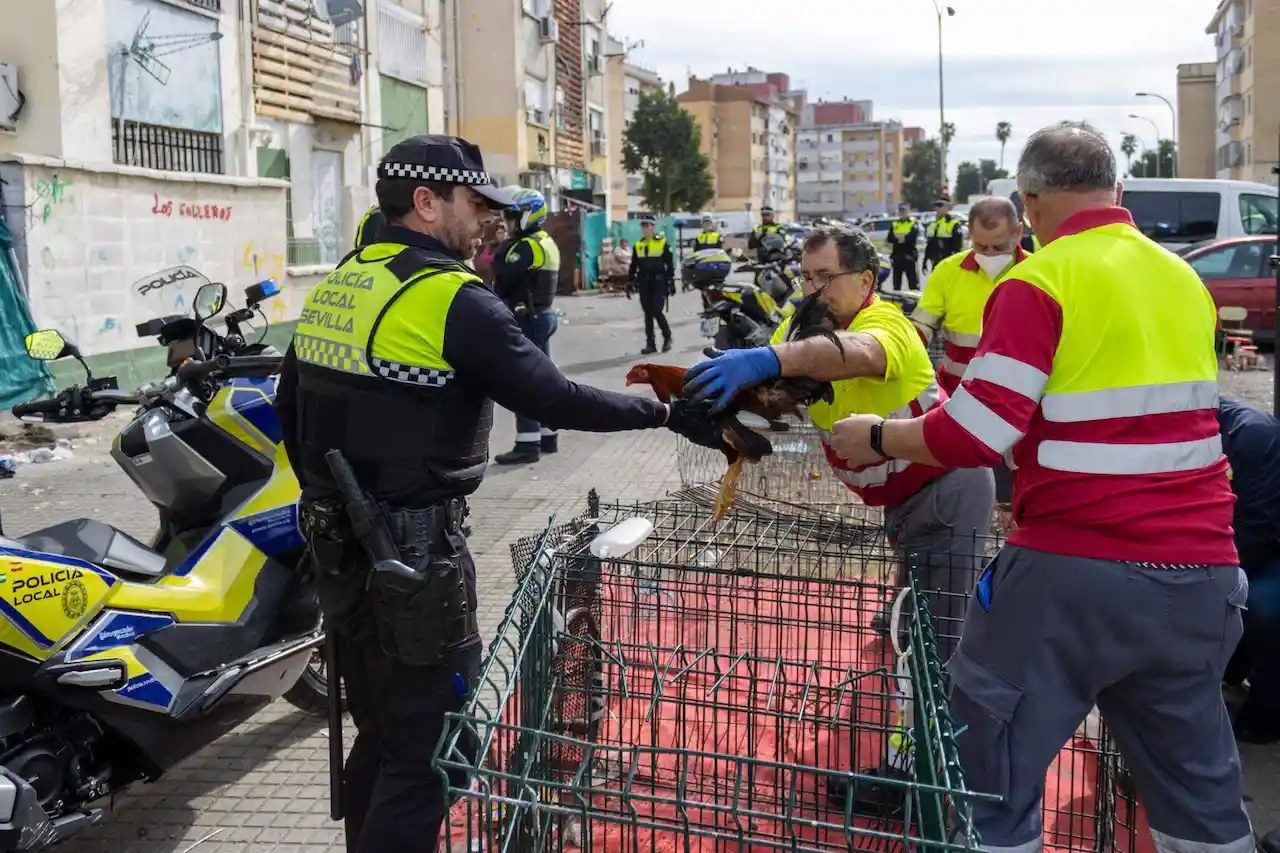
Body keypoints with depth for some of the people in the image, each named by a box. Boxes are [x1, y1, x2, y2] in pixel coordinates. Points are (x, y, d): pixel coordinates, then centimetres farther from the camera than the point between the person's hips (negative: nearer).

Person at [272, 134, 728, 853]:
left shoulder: (335, 287, 9)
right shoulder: (454, 300, -16)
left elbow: (292, 412, 16)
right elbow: (557, 400, -20)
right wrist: (671, 413, -10)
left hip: (339, 546, 9)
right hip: (416, 554, -9)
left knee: (381, 734, 22)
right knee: (427, 752, 2)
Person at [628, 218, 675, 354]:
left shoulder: (662, 243, 0)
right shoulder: (638, 245, 12)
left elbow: (670, 264, -1)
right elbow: (633, 266, 16)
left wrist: (671, 282, -6)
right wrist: (629, 284, 11)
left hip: (659, 283, -4)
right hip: (643, 284, 4)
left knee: (656, 311, -11)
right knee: (648, 314, 5)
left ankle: (667, 336, 13)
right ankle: (650, 344, 10)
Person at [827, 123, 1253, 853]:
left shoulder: (1040, 283, -9)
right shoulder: (1186, 278, 13)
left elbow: (975, 435, -15)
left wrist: (876, 438, 1)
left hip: (1076, 571, -6)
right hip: (1199, 570, 7)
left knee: (991, 774, 9)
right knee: (1198, 780, 20)